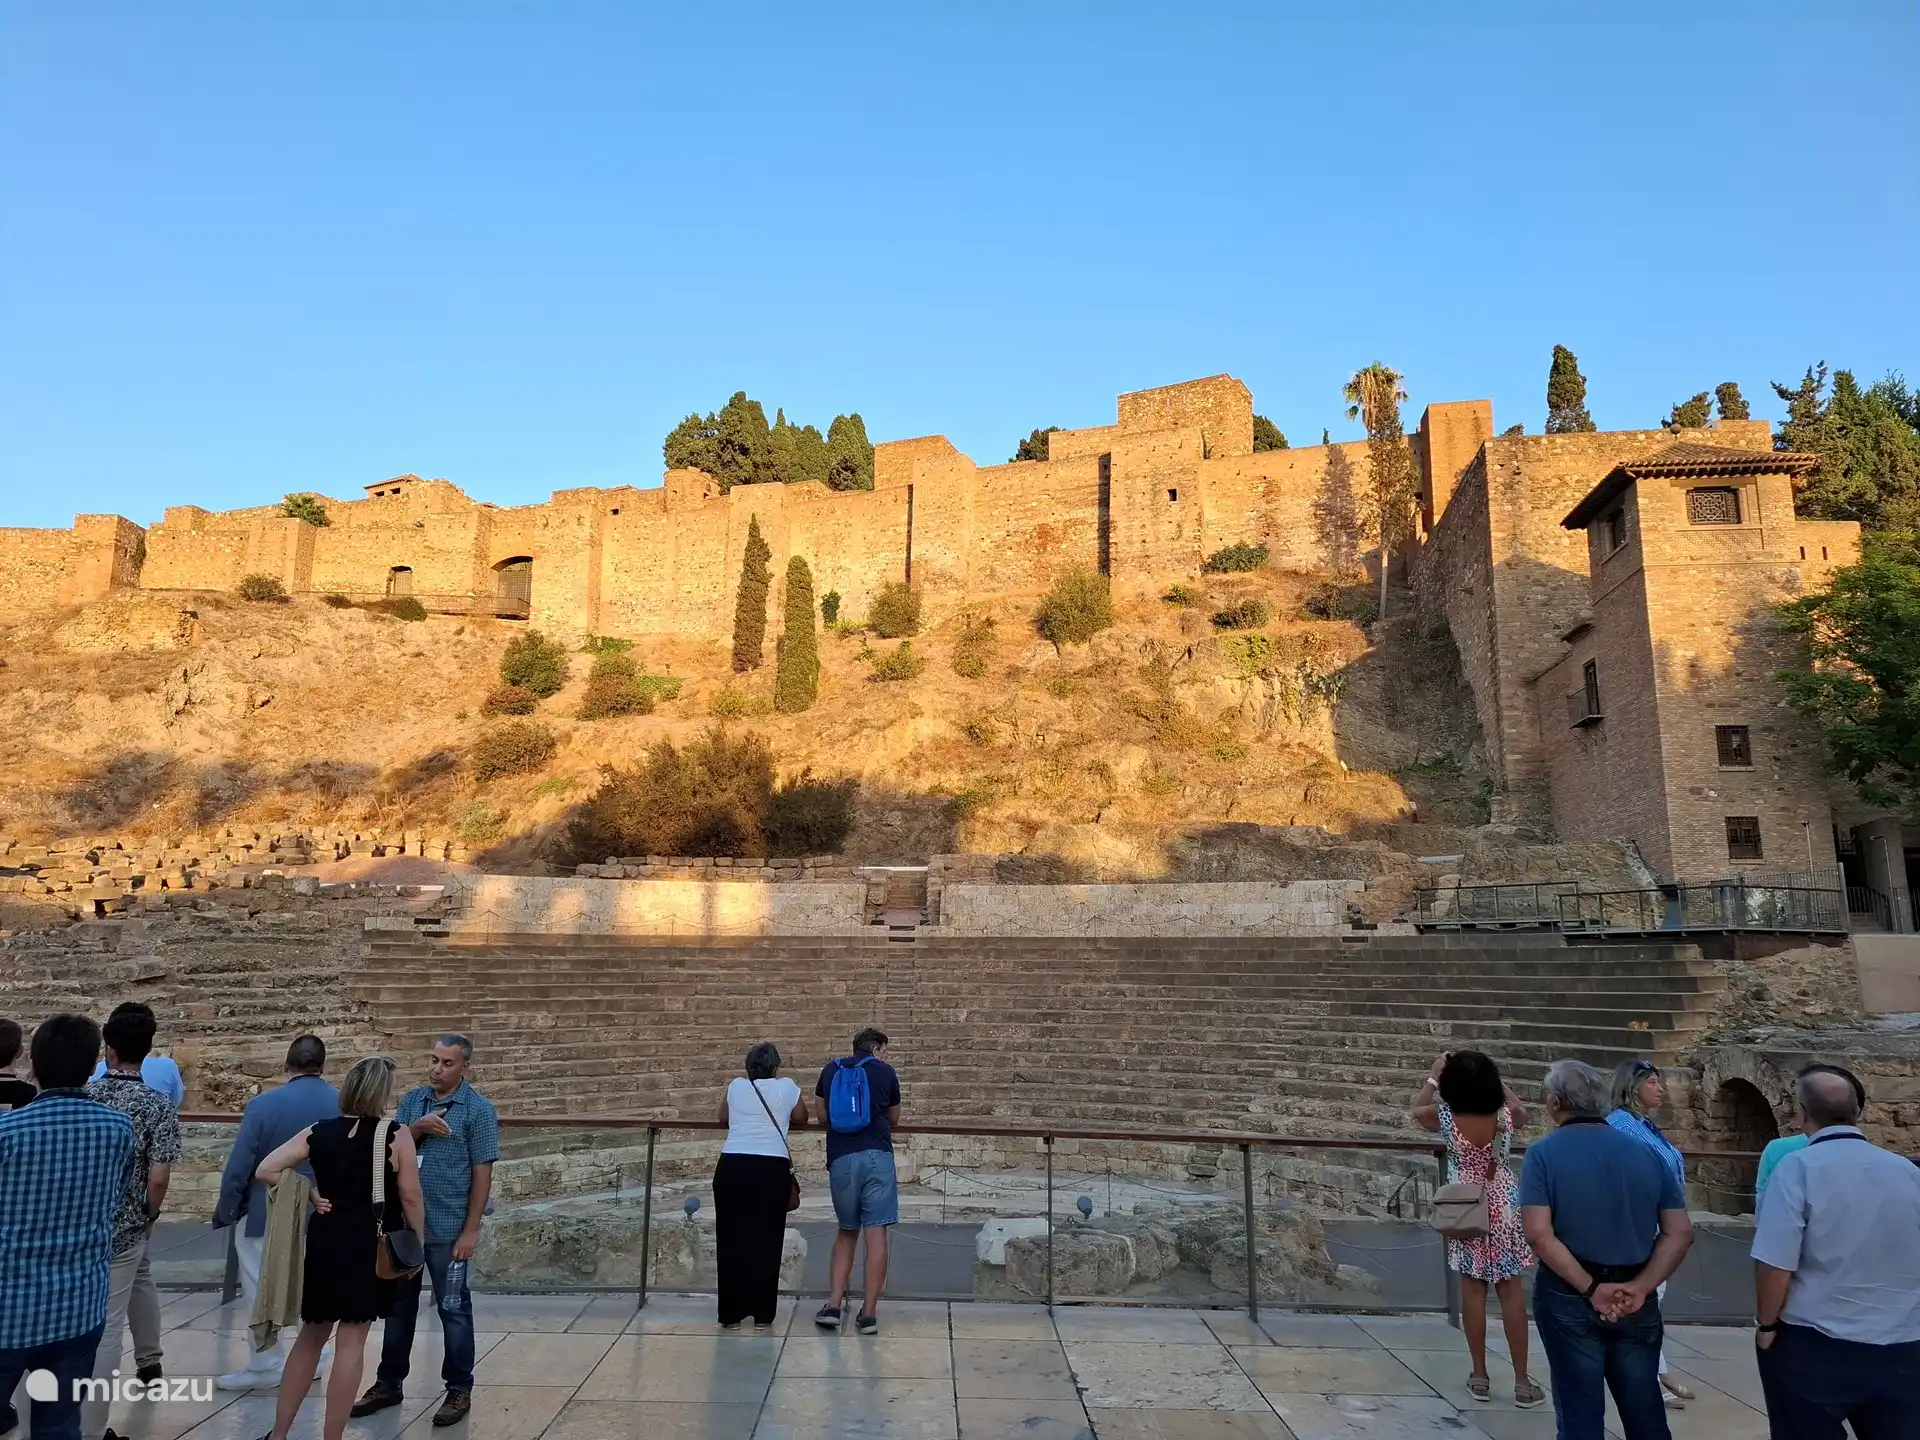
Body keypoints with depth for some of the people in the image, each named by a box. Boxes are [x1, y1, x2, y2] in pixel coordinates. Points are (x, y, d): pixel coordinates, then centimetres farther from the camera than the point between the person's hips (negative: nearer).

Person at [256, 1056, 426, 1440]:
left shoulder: (318, 1133, 2)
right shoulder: (397, 1135, -10)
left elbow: (265, 1170, -2)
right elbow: (410, 1198, -8)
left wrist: (310, 1194, 3)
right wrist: (417, 1244, 5)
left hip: (324, 1239, 5)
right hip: (370, 1245, -5)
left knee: (312, 1334, 21)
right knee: (351, 1342, 4)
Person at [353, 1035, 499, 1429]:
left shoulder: (479, 1109, -10)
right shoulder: (412, 1100, 5)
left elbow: (482, 1173, -10)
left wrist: (470, 1230, -13)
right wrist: (417, 1128, -17)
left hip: (447, 1229, -5)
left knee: (453, 1309, 6)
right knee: (398, 1305, 17)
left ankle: (459, 1389, 19)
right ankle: (389, 1382, 33)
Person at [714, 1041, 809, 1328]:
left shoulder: (736, 1085, 13)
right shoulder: (787, 1087, 9)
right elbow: (801, 1118, 23)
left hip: (732, 1166, 2)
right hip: (772, 1168, -2)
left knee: (732, 1239, 8)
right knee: (766, 1241, 6)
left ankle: (731, 1313, 11)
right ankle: (763, 1313, 9)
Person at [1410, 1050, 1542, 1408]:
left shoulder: (1445, 1119, -15)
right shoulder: (1506, 1117, -12)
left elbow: (1417, 1109, 8)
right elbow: (1520, 1108, 13)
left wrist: (1434, 1074, 12)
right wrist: (1492, 1076, 17)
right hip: (1504, 1210, 1)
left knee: (1473, 1290, 8)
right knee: (1511, 1291, 5)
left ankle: (1480, 1377, 16)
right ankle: (1522, 1383, 11)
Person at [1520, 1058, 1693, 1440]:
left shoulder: (1544, 1153, -9)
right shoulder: (1646, 1153, 3)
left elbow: (1539, 1234, -19)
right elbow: (1681, 1233, -1)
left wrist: (1591, 1289, -15)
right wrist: (1640, 1288, -8)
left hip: (1569, 1297, -4)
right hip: (1635, 1302, 4)